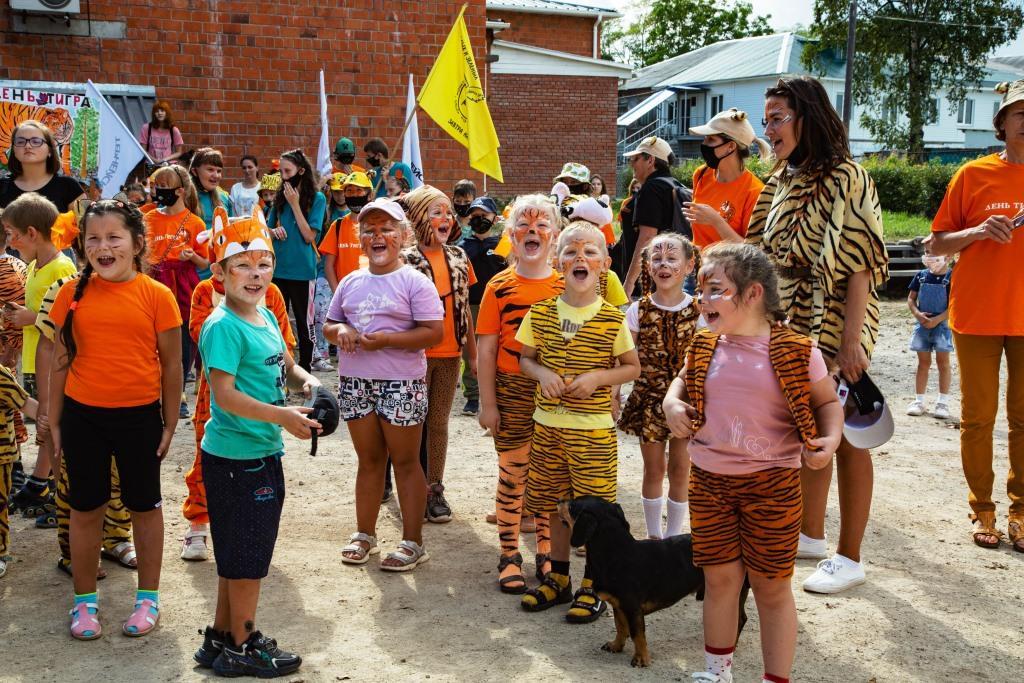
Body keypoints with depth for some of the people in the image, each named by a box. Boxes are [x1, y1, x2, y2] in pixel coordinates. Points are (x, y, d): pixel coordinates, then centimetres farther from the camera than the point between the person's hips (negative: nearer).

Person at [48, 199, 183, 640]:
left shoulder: (156, 295, -8)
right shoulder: (72, 294, -2)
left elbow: (171, 365, -2)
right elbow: (61, 361, 4)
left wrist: (169, 424, -1)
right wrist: (55, 423, 5)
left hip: (139, 416, -2)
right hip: (82, 416, 2)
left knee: (144, 505, 13)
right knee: (85, 507, 12)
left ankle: (148, 598, 27)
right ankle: (84, 600, 28)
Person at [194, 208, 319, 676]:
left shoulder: (266, 316, 9)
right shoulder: (223, 326, -17)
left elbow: (286, 367, 21)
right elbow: (225, 395, -24)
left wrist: (307, 383, 1)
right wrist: (283, 416, -26)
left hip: (263, 453, 9)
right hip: (236, 456, -9)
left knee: (239, 553, 19)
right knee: (247, 554, 4)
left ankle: (221, 637, 33)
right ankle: (241, 648, 20)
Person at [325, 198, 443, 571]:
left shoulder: (414, 282, -6)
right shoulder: (350, 282, 11)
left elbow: (434, 332, -13)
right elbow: (329, 325, 18)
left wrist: (386, 339, -21)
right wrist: (341, 331, -6)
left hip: (401, 383, -5)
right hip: (356, 382, 5)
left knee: (405, 460, 3)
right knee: (369, 459, 15)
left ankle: (413, 542, 11)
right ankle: (365, 534, 26)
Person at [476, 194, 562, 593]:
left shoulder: (564, 287, 3)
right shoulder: (499, 287, -3)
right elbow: (485, 349, -3)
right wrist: (488, 403, -6)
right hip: (512, 393, -2)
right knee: (512, 475, 6)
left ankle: (546, 552, 25)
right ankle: (509, 556, 20)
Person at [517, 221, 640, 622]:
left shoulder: (613, 319, -7)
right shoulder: (540, 313, 0)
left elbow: (632, 367, 1)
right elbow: (525, 359, 10)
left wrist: (598, 377, -15)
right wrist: (542, 373, -11)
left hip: (594, 427, -3)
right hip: (547, 424, 3)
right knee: (554, 504, 15)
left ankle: (592, 588, 18)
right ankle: (558, 579, 31)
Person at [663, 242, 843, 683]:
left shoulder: (796, 352, -10)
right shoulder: (704, 348, 2)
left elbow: (828, 402, 2)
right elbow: (683, 380, 21)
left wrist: (830, 439, -17)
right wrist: (672, 403, -1)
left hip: (772, 483, -3)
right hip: (709, 481, 4)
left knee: (772, 586, 7)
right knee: (719, 577, 14)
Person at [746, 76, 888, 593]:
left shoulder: (844, 178, -13)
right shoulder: (781, 183, 11)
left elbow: (861, 267, -18)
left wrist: (851, 341, -23)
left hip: (835, 327, -8)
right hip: (791, 327, 8)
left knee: (844, 439, 1)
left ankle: (849, 557, 11)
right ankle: (810, 535, 31)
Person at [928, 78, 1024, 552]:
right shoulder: (974, 175, 1)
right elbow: (937, 244, 4)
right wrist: (977, 232, -14)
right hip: (977, 314, -1)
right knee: (977, 417, 5)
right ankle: (982, 510, 17)